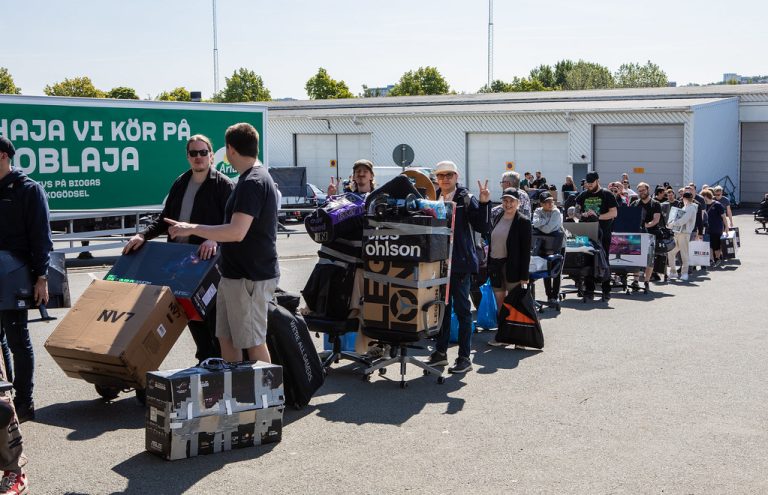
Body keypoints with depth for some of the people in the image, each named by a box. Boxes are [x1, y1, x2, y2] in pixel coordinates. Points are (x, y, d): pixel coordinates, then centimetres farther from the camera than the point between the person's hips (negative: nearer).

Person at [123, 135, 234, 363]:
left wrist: (214, 240, -32)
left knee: (213, 316, -3)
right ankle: (205, 360, 25)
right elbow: (165, 218, 17)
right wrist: (143, 235, 2)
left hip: (210, 260, -7)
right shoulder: (180, 183, 14)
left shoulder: (223, 185, -7)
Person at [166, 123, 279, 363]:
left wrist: (192, 229, -20)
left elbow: (237, 232, -27)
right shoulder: (253, 178, 15)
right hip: (235, 273, 10)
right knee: (227, 338, 14)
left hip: (250, 277, -10)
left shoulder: (252, 182, -19)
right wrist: (212, 239, 23)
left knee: (253, 342, -2)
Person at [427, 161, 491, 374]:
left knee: (462, 308, -1)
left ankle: (464, 357, 4)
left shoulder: (466, 199, -4)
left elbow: (483, 228, -11)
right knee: (442, 307, 13)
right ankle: (440, 352, 23)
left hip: (460, 261, -5)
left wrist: (484, 203, -21)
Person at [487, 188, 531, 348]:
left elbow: (526, 250, -10)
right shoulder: (496, 218, 10)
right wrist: (488, 265, 9)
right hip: (495, 266, 6)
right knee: (500, 304, 12)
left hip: (512, 267, -6)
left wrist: (524, 276, -14)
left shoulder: (523, 222, -7)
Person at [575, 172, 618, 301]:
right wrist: (582, 214, -6)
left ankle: (606, 290, 3)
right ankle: (589, 289, 10)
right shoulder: (583, 195, 13)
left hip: (603, 233, -4)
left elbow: (614, 213, -5)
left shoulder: (607, 195, 0)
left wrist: (598, 216, -16)